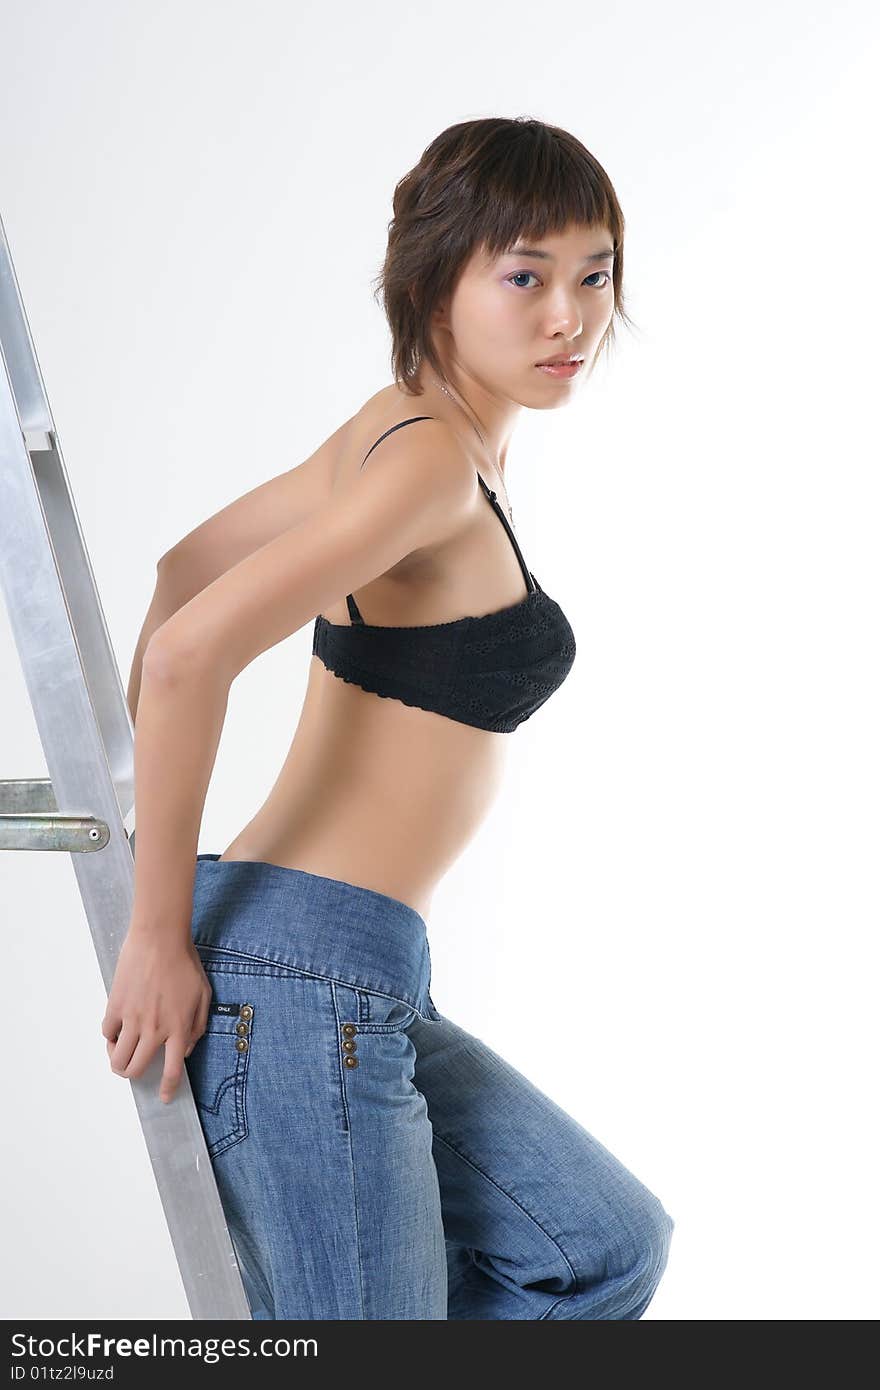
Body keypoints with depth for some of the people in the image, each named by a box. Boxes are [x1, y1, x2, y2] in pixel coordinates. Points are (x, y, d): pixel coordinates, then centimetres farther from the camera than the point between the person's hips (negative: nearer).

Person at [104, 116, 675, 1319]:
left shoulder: (399, 431, 13)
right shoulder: (431, 457, -16)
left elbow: (188, 564, 21)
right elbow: (190, 653, -26)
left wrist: (133, 786, 18)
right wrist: (159, 936, -17)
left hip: (355, 985, 10)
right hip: (306, 980, -10)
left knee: (603, 1251, 20)